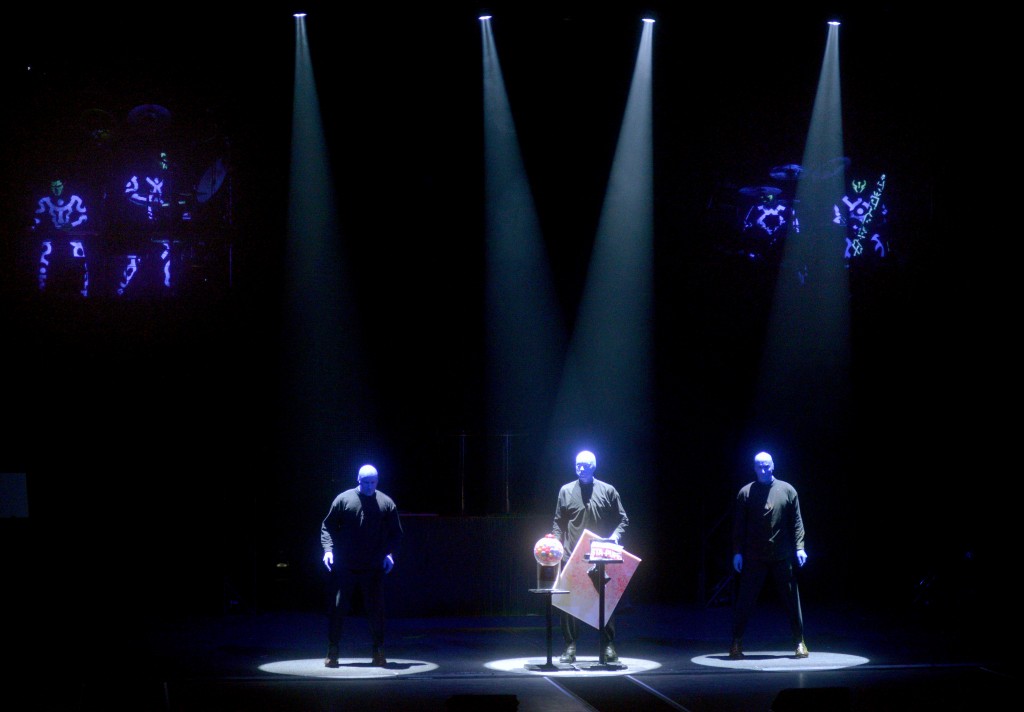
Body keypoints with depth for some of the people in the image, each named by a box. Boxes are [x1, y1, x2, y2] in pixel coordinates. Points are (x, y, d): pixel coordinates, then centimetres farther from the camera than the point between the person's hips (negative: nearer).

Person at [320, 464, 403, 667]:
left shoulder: (386, 503, 6)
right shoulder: (343, 500, 2)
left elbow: (396, 533, 12)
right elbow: (327, 526, 6)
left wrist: (390, 553, -4)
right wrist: (328, 549, -8)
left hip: (373, 568, 1)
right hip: (344, 567, -1)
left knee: (376, 610, 1)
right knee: (337, 608, 0)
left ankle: (378, 651, 11)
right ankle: (332, 652, 9)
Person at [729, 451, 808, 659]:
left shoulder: (787, 490, 4)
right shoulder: (746, 492, 2)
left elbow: (796, 522, 5)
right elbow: (739, 525, 3)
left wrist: (799, 547, -4)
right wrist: (737, 552, -3)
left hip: (783, 556, 1)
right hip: (753, 557, -1)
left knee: (791, 599, 6)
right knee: (745, 601, -1)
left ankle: (799, 642, 17)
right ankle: (736, 643, 7)